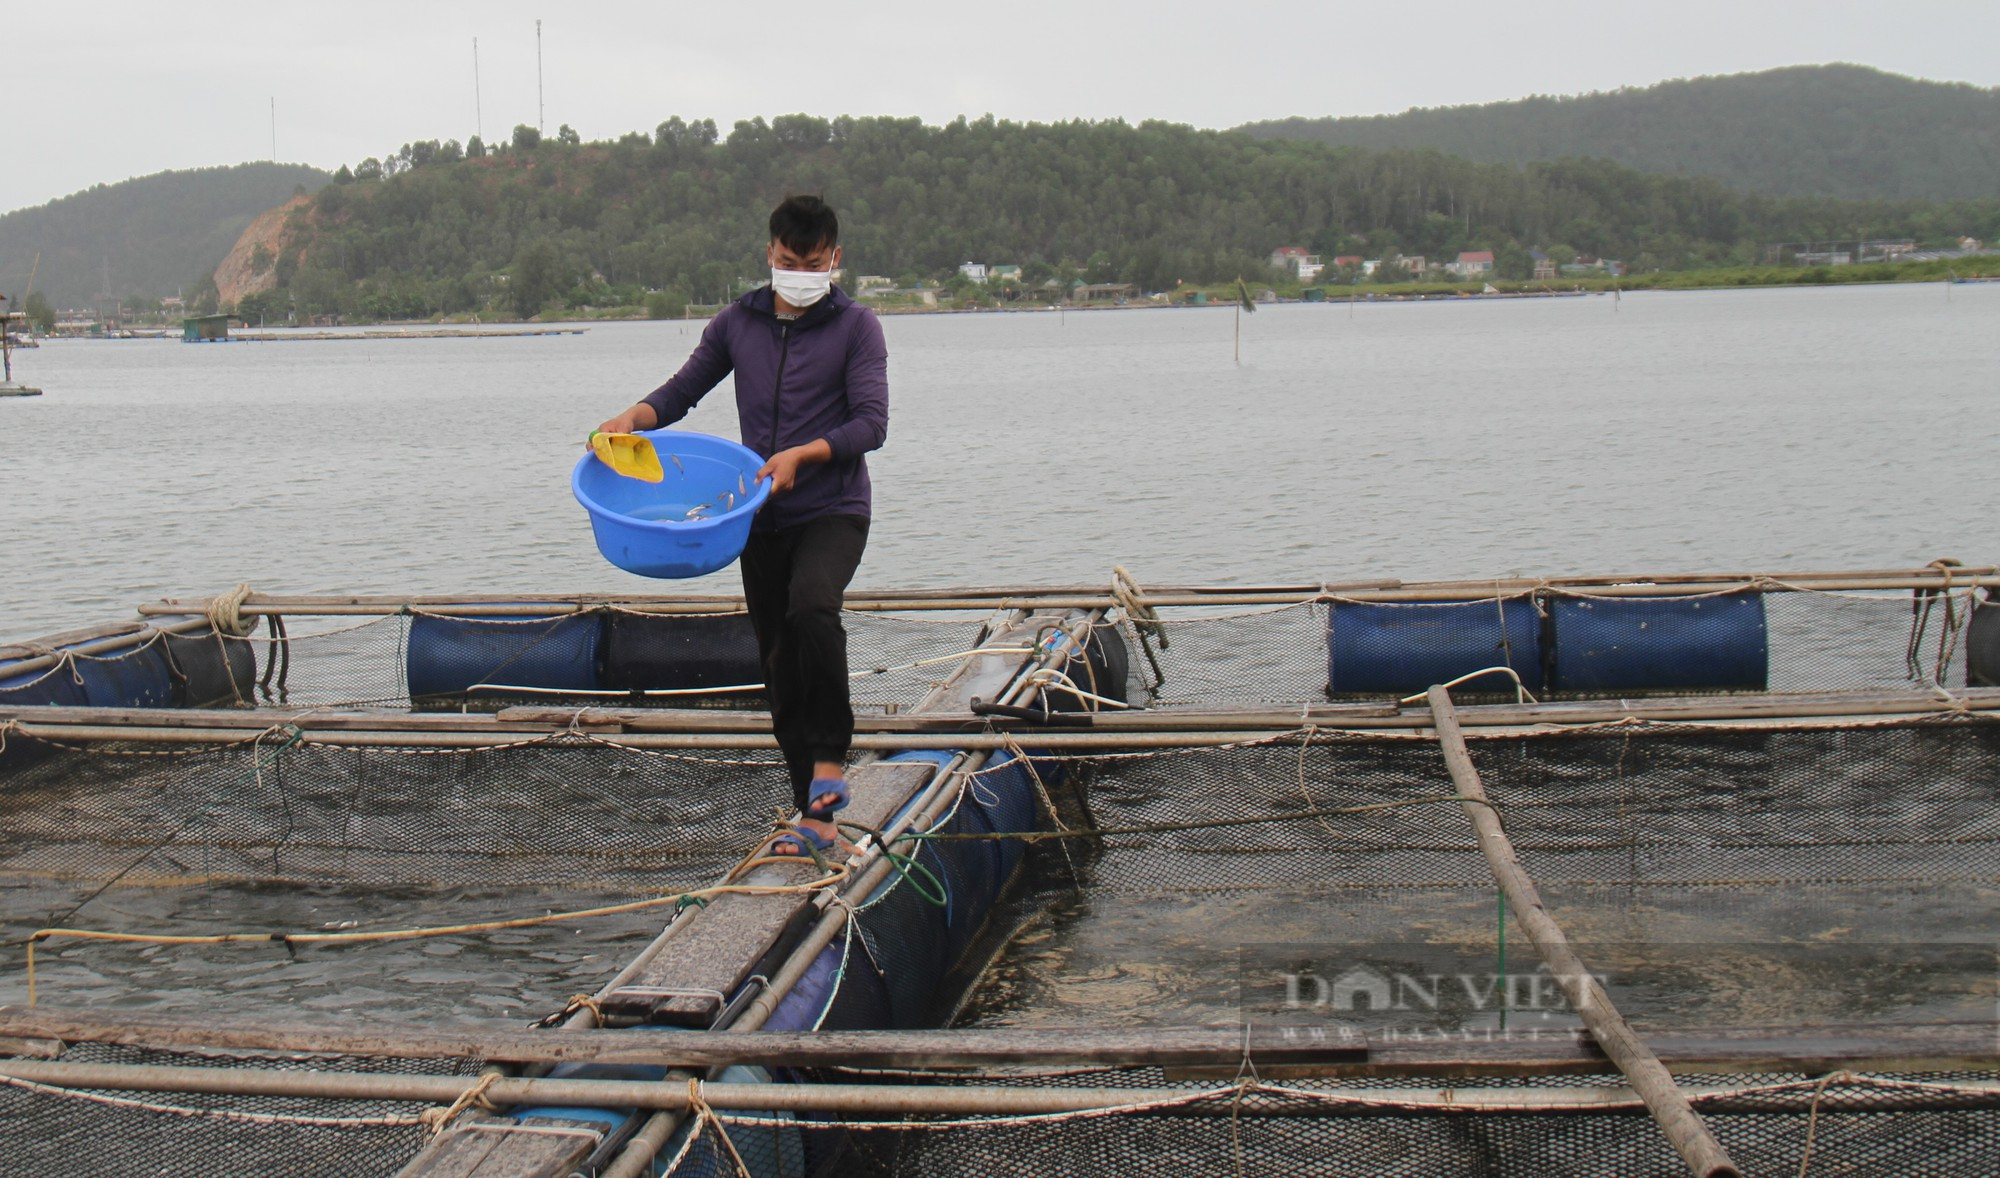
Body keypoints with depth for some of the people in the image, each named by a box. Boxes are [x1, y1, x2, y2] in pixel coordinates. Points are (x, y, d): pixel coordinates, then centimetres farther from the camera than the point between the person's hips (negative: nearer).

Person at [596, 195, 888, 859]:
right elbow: (683, 390, 15)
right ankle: (816, 817, 14)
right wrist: (632, 419, -5)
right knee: (780, 666, 6)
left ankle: (830, 756, -19)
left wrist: (800, 455, -22)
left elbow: (872, 423, -10)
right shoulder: (738, 324, 9)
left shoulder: (856, 326, -2)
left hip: (834, 510, -5)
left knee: (812, 606, -34)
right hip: (762, 519, 5)